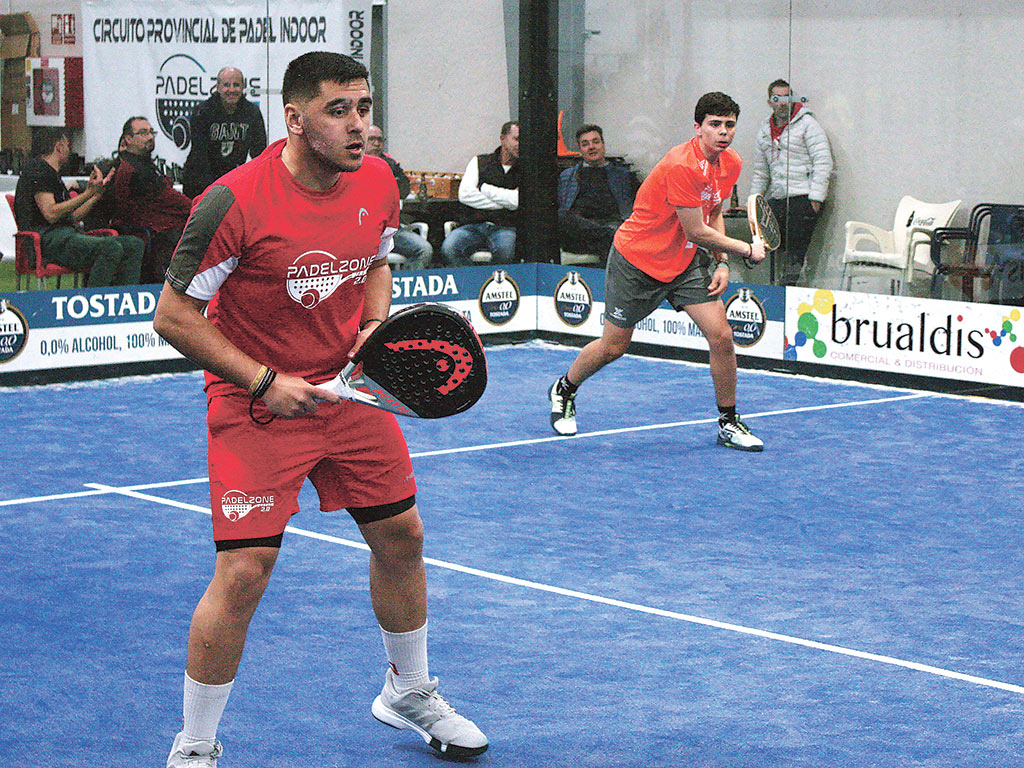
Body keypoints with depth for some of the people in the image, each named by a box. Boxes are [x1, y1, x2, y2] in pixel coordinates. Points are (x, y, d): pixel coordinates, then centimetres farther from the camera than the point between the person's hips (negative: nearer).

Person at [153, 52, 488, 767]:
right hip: (256, 403, -6)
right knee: (244, 573, -12)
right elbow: (173, 315, -16)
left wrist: (376, 325, -4)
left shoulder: (378, 184, -5)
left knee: (402, 538, 13)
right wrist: (264, 383, -20)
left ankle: (409, 692, 39)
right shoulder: (235, 201, -23)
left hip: (351, 388, 6)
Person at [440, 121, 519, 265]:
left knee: (505, 250, -37)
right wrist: (504, 201, -3)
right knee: (448, 249, -28)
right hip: (475, 225, 1)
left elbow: (519, 201, -7)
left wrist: (484, 188, 0)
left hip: (505, 227, -1)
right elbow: (465, 195, -1)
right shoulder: (480, 162, 14)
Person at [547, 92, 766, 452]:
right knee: (613, 346, 6)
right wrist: (746, 249, -14)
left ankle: (728, 423, 7)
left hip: (687, 261, 6)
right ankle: (563, 390, 35)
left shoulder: (731, 164, -3)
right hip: (636, 260, -6)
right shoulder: (681, 165, -29)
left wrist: (722, 263, 2)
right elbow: (697, 232, -25)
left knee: (721, 336, -9)